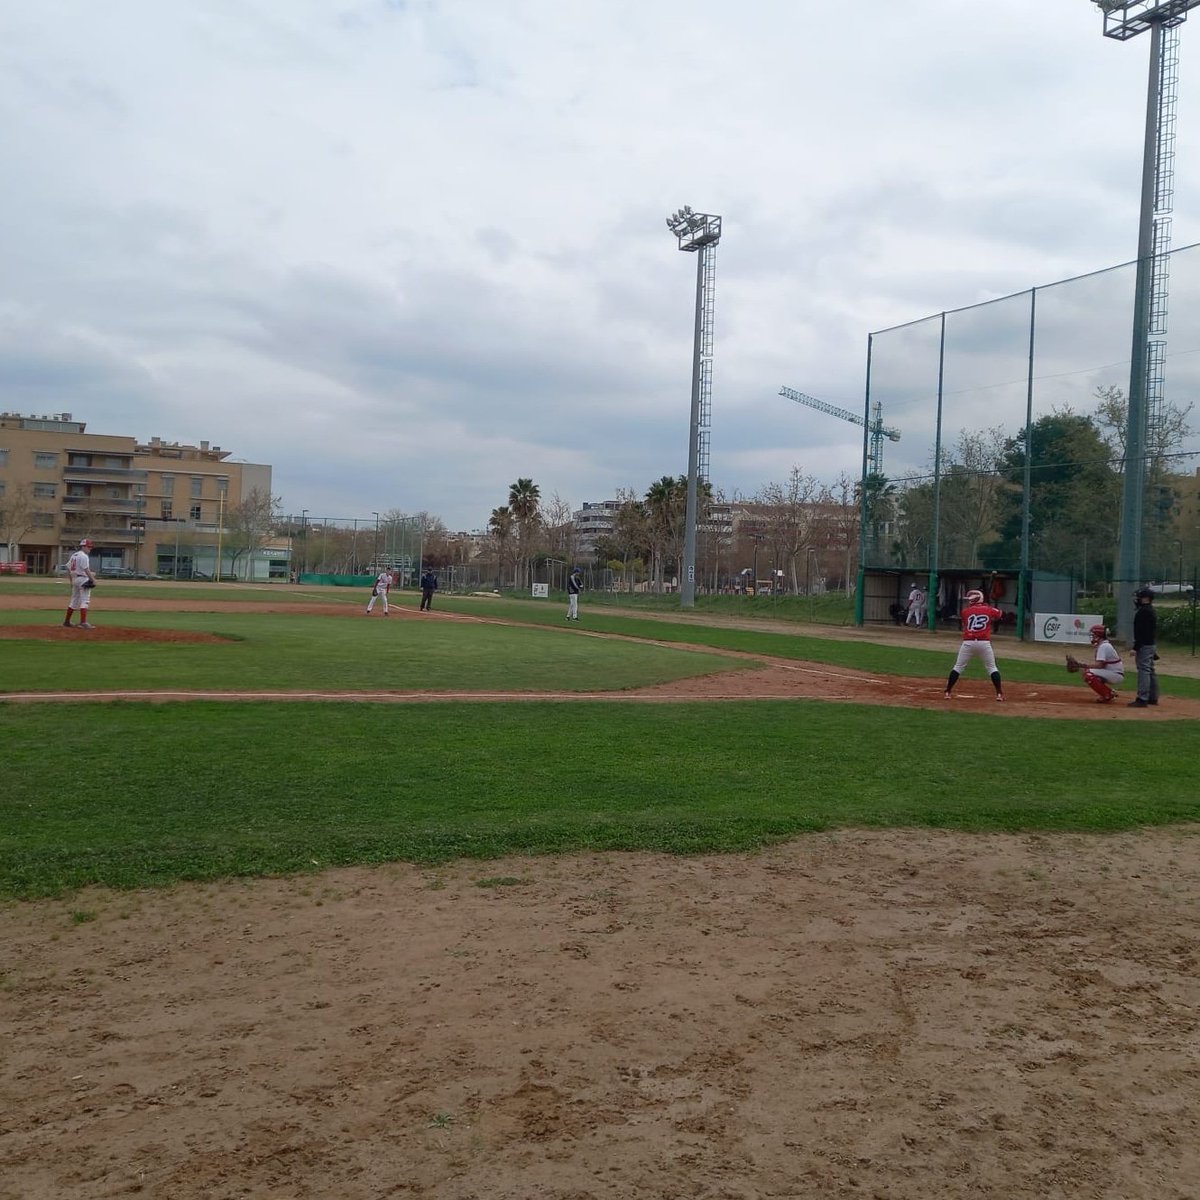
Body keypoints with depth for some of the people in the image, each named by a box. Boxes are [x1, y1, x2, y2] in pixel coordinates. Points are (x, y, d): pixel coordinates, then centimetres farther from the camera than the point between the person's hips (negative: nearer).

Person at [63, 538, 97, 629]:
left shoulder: (73, 555, 16)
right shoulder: (84, 556, -12)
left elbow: (68, 568, 17)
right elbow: (86, 569, -20)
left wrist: (71, 581, 21)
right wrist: (93, 579, -18)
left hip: (75, 579, 9)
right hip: (83, 579, -9)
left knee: (74, 601, 17)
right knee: (85, 601, -10)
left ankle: (67, 622, 22)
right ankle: (83, 622, -17)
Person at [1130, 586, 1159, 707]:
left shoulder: (1143, 611, -17)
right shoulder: (1152, 611, 16)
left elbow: (1141, 631, -23)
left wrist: (1135, 647, -23)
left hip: (1144, 646, -11)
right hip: (1152, 644, 11)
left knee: (1143, 670, -12)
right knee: (1150, 670, 15)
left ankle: (1142, 699, -14)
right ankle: (1153, 698, 22)